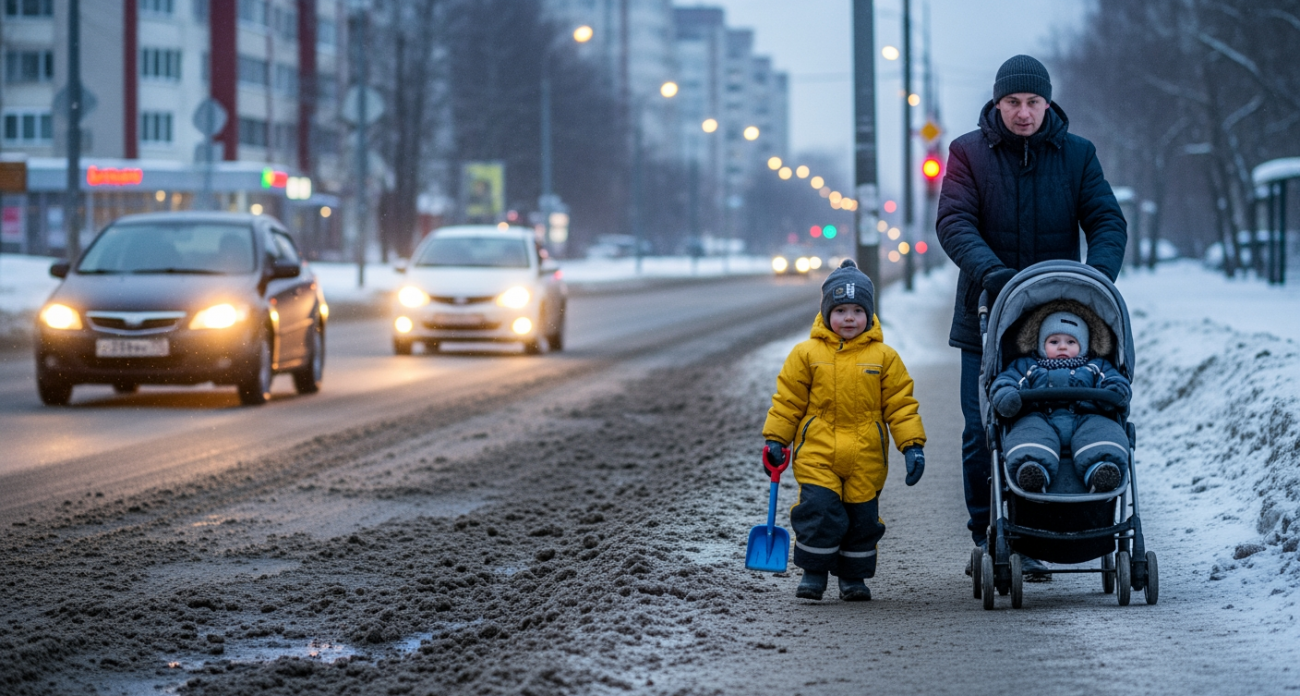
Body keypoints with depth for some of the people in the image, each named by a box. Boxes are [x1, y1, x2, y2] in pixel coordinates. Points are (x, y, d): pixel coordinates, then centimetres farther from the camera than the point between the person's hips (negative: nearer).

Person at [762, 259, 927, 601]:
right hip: (817, 452, -1)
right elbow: (787, 402, 6)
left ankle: (853, 576, 21)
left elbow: (901, 405, 4)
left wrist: (912, 445, -3)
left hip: (865, 457, 1)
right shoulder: (807, 354, 2)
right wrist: (775, 440, 2)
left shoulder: (884, 357, 3)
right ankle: (814, 571, 5)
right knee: (818, 509, -11)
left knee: (862, 515, 5)